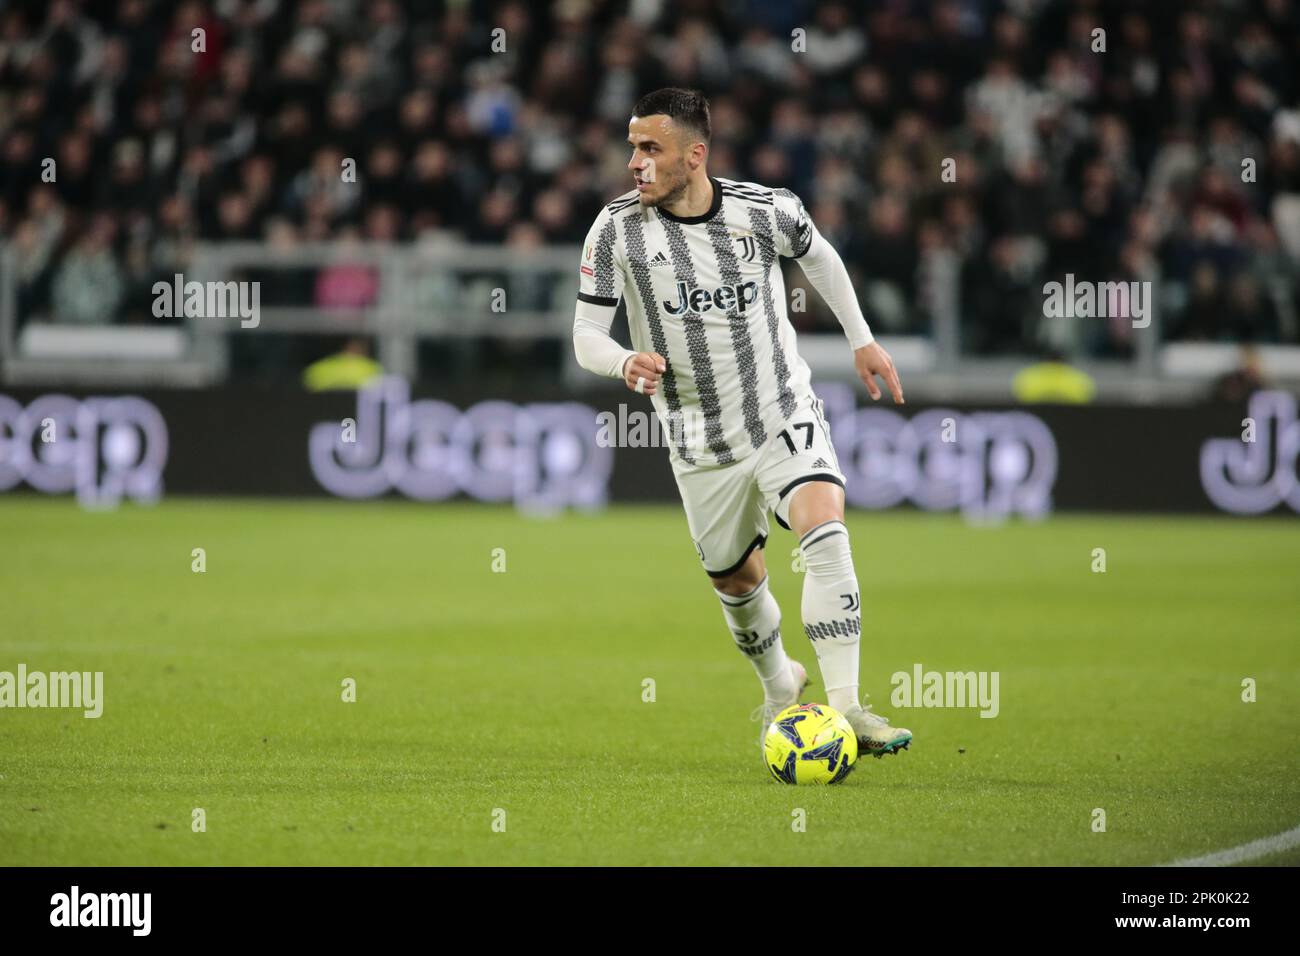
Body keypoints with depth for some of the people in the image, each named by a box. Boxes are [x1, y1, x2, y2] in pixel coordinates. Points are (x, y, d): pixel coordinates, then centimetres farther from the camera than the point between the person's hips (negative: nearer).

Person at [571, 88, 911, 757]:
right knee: (736, 581, 13)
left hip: (786, 415, -1)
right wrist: (625, 362, -31)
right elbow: (585, 336, -8)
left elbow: (818, 255, 13)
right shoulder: (618, 229, -12)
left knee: (825, 535, -24)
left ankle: (844, 707, -25)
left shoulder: (765, 211, -11)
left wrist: (861, 339, 17)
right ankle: (780, 686, 44)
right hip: (701, 444, 1)